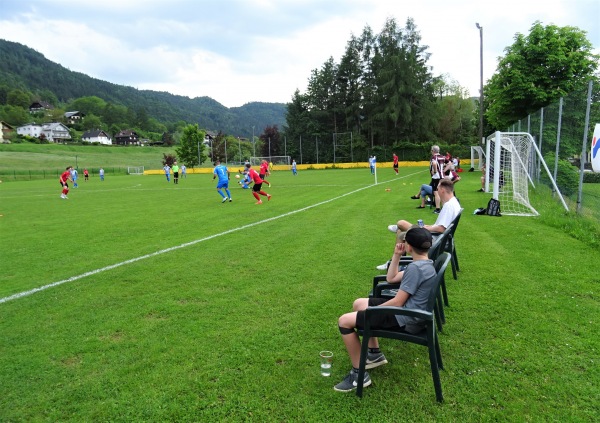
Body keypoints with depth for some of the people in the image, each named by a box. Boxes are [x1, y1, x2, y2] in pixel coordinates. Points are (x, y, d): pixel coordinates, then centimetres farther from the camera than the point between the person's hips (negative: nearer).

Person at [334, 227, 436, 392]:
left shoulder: (415, 268, -24)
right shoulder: (425, 264, 8)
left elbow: (397, 302, -23)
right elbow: (392, 278, 18)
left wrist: (372, 310, -9)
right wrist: (396, 255, 8)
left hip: (406, 319, -10)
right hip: (410, 311, 10)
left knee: (344, 321, -13)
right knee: (358, 304, 21)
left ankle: (359, 374, -4)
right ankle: (375, 354, 25)